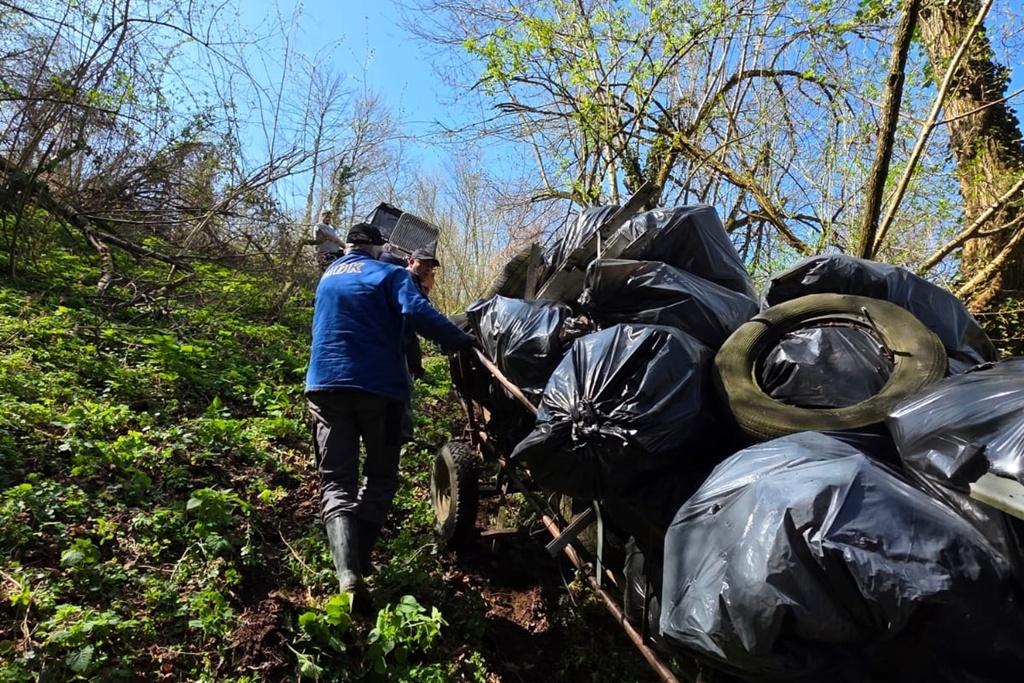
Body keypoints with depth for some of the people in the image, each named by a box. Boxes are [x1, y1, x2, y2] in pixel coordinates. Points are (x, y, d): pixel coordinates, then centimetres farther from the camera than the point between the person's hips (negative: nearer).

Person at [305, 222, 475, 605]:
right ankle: (358, 563, 8)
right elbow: (416, 312, -16)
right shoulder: (389, 274, 4)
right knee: (380, 476, 13)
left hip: (325, 384, 4)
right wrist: (460, 341, -12)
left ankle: (347, 574, -18)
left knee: (336, 481, 0)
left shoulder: (328, 276, 22)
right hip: (378, 386, -3)